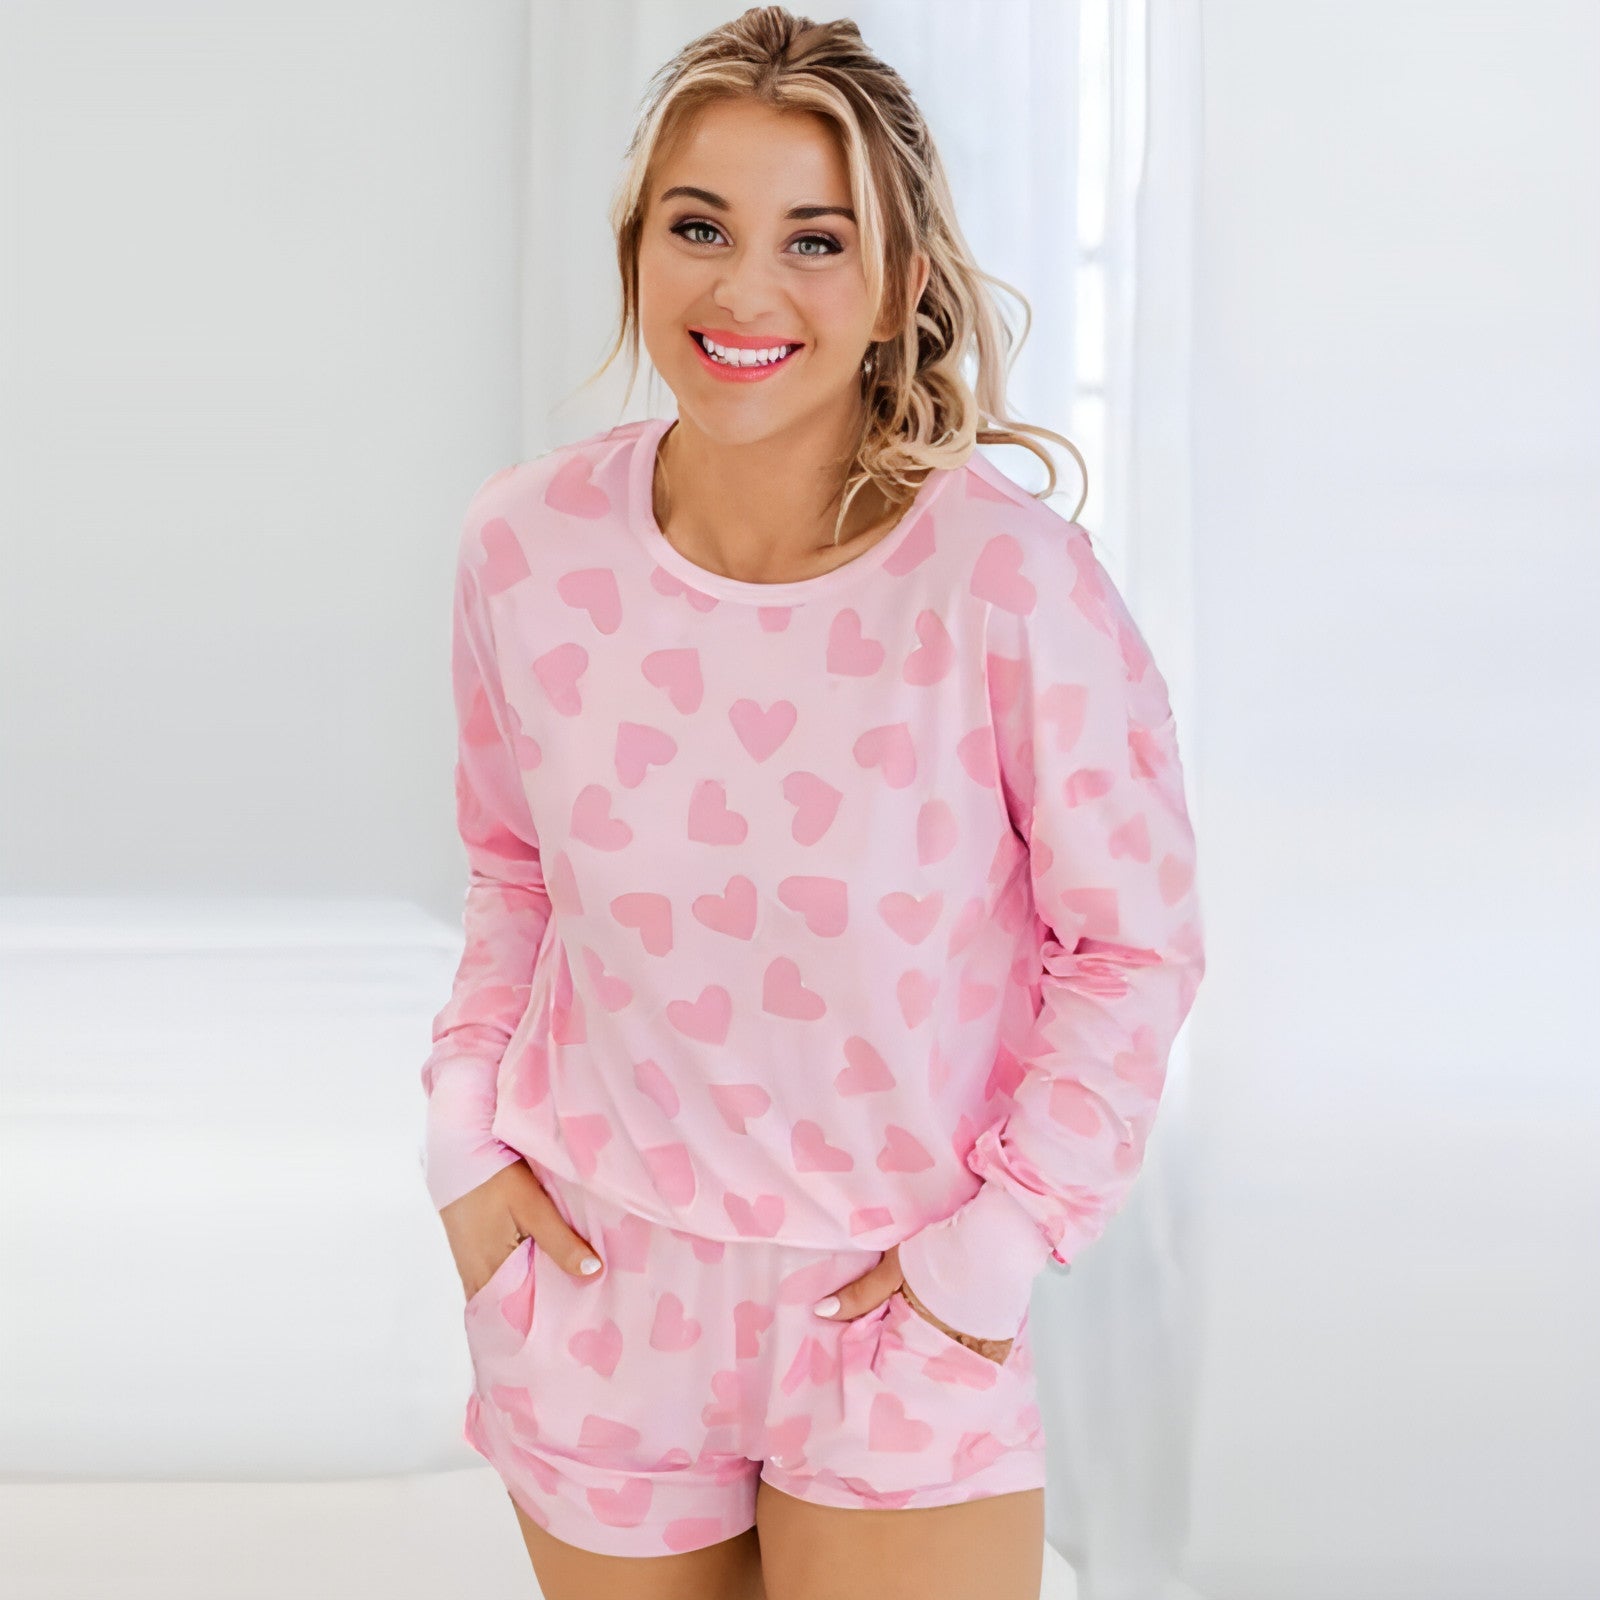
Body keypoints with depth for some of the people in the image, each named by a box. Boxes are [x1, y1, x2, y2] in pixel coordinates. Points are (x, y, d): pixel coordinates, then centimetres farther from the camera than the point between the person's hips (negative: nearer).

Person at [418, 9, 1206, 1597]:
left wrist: (998, 1243, -10)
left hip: (898, 1309, -2)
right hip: (596, 1302, 3)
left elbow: (1132, 945, -7)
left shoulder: (1012, 581, -20)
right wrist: (465, 1133, 1)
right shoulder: (525, 546, -9)